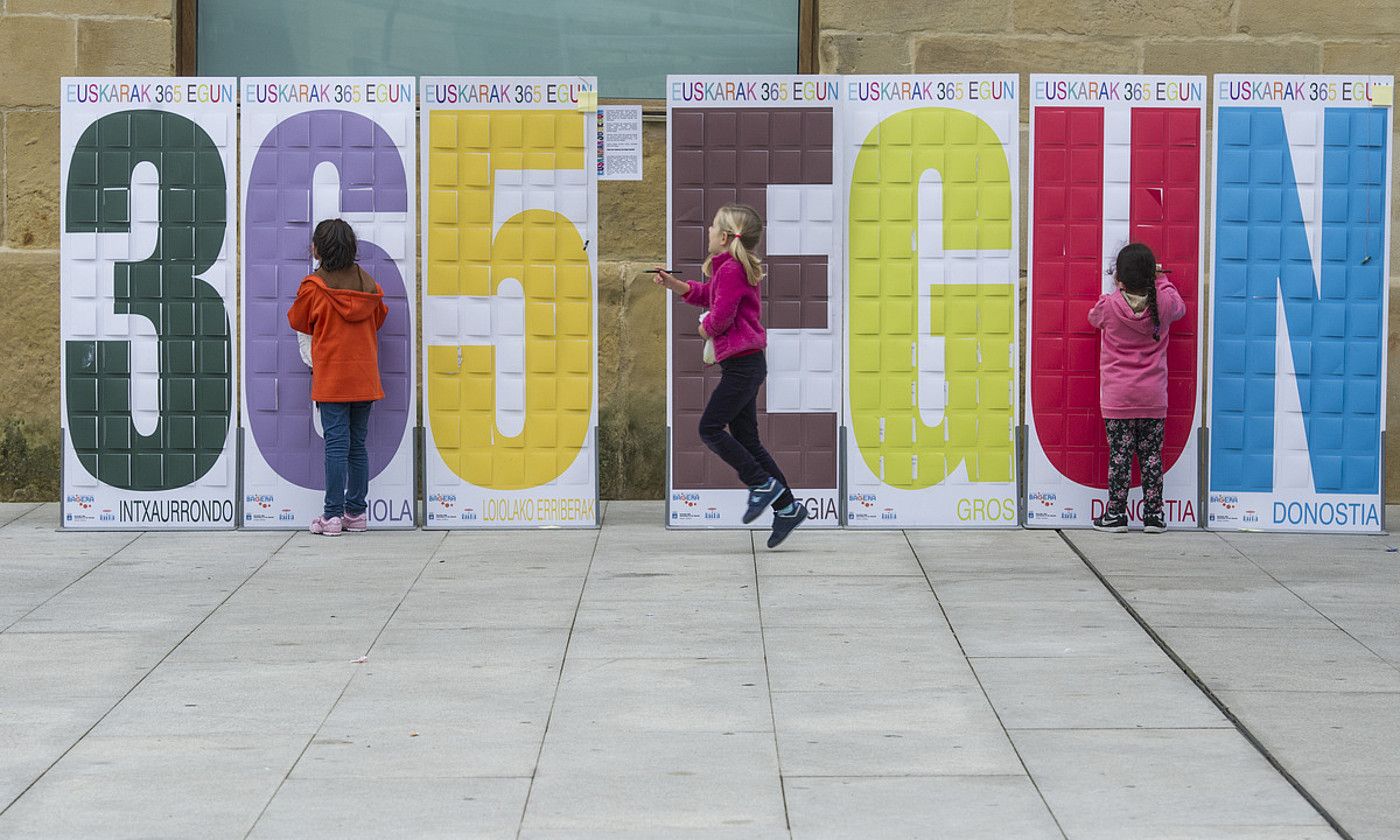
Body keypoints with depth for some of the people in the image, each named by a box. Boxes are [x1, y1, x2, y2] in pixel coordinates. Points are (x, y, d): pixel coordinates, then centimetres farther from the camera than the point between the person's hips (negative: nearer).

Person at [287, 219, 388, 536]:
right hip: (365, 378, 4)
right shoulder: (368, 284, 2)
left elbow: (298, 322, 5)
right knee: (358, 445, 11)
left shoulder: (313, 287, -11)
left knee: (336, 445, -4)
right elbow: (378, 319, 18)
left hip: (331, 379, -4)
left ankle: (333, 516, -4)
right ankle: (356, 513, 14)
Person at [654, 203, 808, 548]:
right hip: (746, 364, 10)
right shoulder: (733, 268, 15)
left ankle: (763, 484, -4)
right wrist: (674, 284, 18)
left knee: (710, 428, -7)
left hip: (741, 362, -10)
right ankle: (786, 507, 9)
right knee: (746, 439, 9)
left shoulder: (731, 269, -16)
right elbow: (708, 294, 28)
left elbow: (722, 314, -20)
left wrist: (706, 327, 1)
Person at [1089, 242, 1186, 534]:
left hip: (1117, 398, -2)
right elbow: (1180, 307, 20)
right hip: (1153, 397, 2)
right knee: (1152, 455, 6)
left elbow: (1094, 317, 14)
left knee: (1119, 455, 2)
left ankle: (1116, 514, 4)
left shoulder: (1110, 305, -10)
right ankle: (1153, 515, 7)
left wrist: (1118, 288, 17)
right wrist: (1160, 280, 24)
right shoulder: (1163, 303, -5)